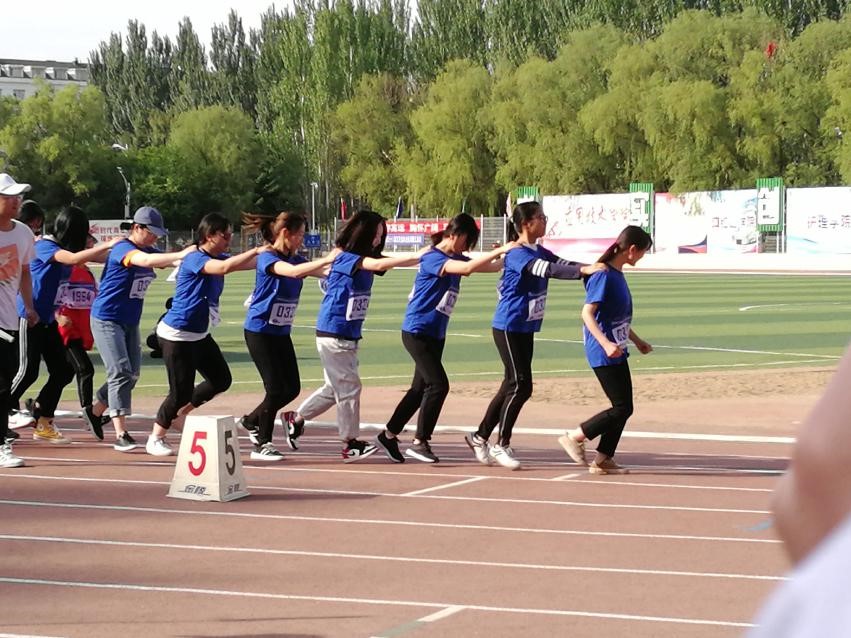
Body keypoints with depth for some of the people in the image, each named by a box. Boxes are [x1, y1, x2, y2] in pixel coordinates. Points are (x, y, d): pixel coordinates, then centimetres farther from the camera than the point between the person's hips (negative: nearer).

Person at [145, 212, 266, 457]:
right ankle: (155, 439, 15)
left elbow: (247, 263, 2)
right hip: (177, 335, -9)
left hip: (200, 335, 9)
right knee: (181, 390, -4)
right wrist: (256, 251, -34)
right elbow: (225, 267, -37)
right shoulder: (194, 259, -21)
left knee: (221, 380, 11)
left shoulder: (217, 258, 6)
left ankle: (180, 410, 30)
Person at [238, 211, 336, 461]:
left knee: (292, 388, 6)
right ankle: (262, 445, 5)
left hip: (281, 333, 8)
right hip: (260, 331, -8)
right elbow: (293, 271, -36)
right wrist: (327, 259, -37)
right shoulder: (267, 258, -17)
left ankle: (251, 421, 27)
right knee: (276, 388, -8)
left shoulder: (295, 259, 7)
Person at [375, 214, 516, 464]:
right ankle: (419, 442, -6)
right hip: (417, 332, -9)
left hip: (435, 335, 9)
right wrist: (500, 250, -30)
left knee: (421, 387, 13)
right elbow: (468, 268, -31)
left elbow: (491, 267, 7)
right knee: (438, 384, -14)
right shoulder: (433, 258, -17)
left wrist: (508, 255, -12)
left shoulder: (455, 258, 9)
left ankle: (389, 435, 24)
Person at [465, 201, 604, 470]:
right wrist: (583, 270, -41)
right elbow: (546, 270, -32)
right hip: (508, 328, -9)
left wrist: (589, 267, -11)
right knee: (520, 386, -8)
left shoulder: (538, 251, 10)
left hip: (525, 329, 9)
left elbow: (560, 263, 6)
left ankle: (480, 437, 23)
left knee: (512, 386, 12)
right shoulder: (517, 254, -19)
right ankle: (501, 446, 1)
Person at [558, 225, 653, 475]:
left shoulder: (617, 274, 12)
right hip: (604, 354, -10)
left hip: (617, 352, 10)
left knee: (624, 407, 10)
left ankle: (603, 459, 15)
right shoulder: (604, 275, -16)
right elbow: (587, 314, -23)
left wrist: (637, 341, 31)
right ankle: (575, 437, 2)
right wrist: (606, 343, -33)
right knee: (622, 407, -8)